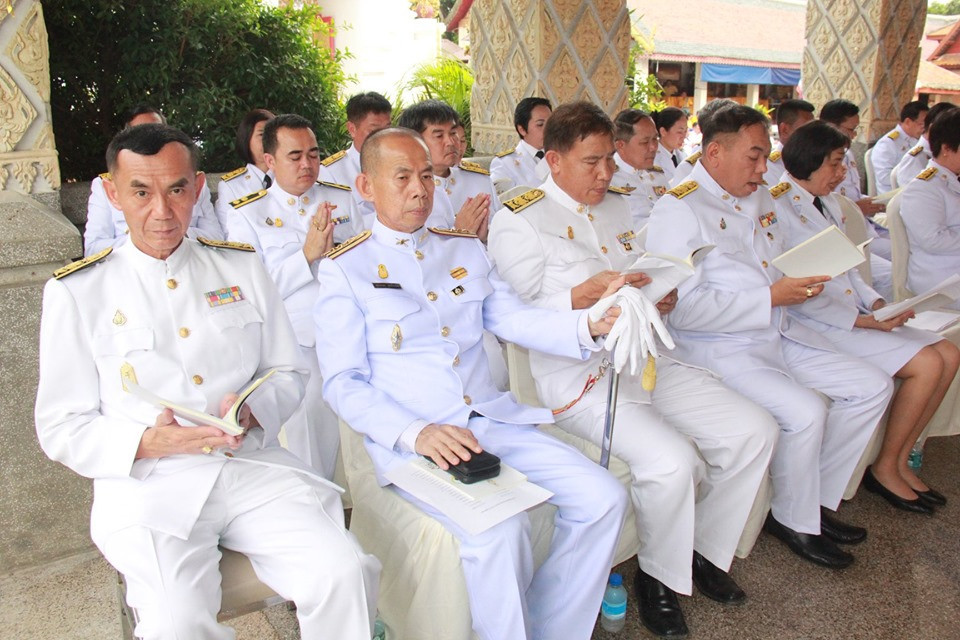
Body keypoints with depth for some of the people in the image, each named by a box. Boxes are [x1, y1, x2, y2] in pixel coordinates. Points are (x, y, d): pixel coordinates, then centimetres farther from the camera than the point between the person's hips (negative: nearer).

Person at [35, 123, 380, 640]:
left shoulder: (242, 268, 12)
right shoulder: (76, 292, 4)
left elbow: (288, 373, 14)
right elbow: (61, 428, 4)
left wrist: (253, 411, -8)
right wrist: (147, 442, -15)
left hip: (253, 467, 2)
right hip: (147, 484, -2)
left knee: (345, 574, -20)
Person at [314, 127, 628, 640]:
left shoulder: (465, 250, 18)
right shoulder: (344, 269, 2)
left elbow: (516, 320, 9)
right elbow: (343, 383, -5)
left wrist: (589, 324, -11)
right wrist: (416, 433, -21)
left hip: (492, 419, 6)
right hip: (409, 439, -5)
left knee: (602, 498, -9)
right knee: (497, 528, -29)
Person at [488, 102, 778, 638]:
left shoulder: (617, 208, 19)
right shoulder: (519, 222, -5)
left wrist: (662, 297, -1)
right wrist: (583, 295, -25)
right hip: (579, 377, -8)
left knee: (755, 431, -3)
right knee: (673, 462, -27)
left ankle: (705, 549, 18)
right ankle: (660, 577, 4)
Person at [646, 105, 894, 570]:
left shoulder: (759, 199, 15)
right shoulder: (678, 210, -13)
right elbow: (684, 308, -22)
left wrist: (803, 282, 4)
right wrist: (771, 297, -21)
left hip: (779, 335, 9)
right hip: (719, 348, -9)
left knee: (873, 386, 5)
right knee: (806, 411, -26)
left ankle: (818, 498, 17)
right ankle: (794, 521, 2)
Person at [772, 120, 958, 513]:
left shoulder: (829, 205, 17)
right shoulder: (777, 208, -12)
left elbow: (848, 269, 18)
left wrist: (878, 303, 0)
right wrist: (863, 320, -19)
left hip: (850, 314, 9)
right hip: (815, 324, -9)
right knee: (927, 363, -16)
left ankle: (899, 460, 9)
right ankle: (884, 468, 2)